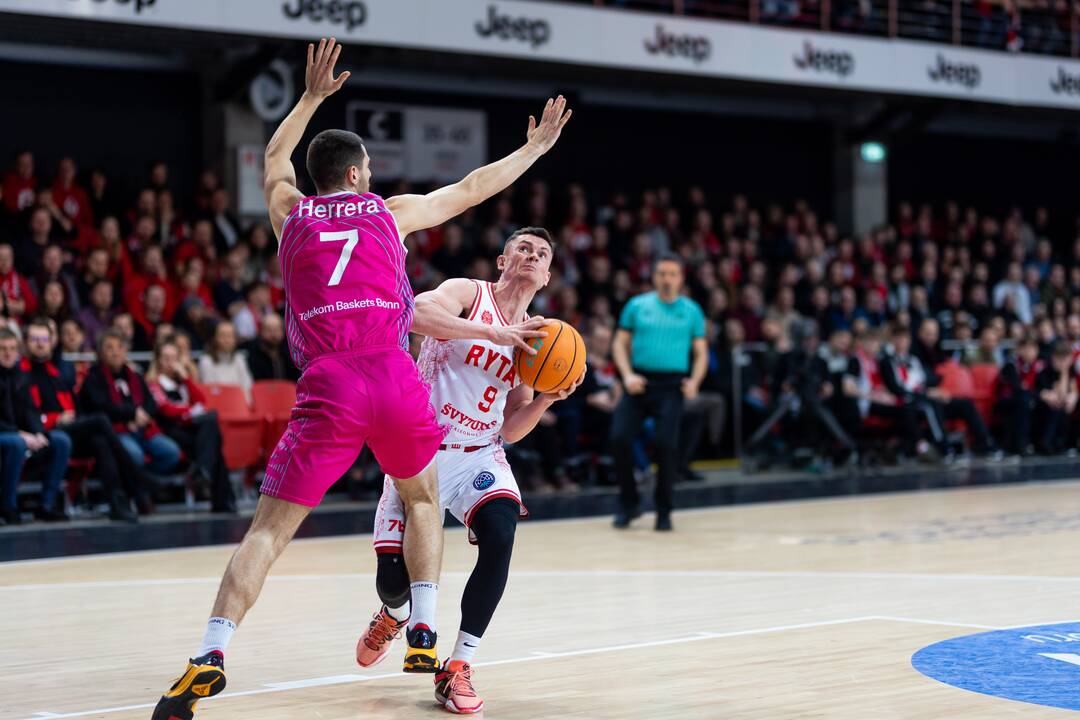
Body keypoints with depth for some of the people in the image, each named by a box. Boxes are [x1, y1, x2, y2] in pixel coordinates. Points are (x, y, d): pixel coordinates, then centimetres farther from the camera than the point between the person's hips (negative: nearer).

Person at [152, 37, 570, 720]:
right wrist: (535, 148, 43)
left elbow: (275, 155, 40)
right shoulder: (392, 211, 16)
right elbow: (473, 187, 29)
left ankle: (212, 654, -16)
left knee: (269, 528, 0)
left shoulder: (291, 211, 17)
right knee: (423, 498, 27)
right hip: (396, 378, 0)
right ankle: (424, 634, 19)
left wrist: (312, 97, 51)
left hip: (327, 388, 0)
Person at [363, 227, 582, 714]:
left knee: (500, 534, -27)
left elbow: (510, 430, 10)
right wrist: (496, 333, -33)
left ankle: (458, 670, -18)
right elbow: (418, 312, -29)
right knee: (394, 576, -5)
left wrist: (546, 399, -8)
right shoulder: (468, 293, -5)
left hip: (479, 456, 4)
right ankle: (393, 614, 38)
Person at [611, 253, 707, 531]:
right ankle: (628, 503, 8)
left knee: (666, 443, -14)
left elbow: (701, 353, 10)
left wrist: (694, 381, -8)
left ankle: (663, 511, 2)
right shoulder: (637, 305, 8)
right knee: (620, 438, -11)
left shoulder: (691, 310, 8)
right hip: (639, 382, 1)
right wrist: (627, 374, -8)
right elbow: (620, 343, 9)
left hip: (671, 385, -1)